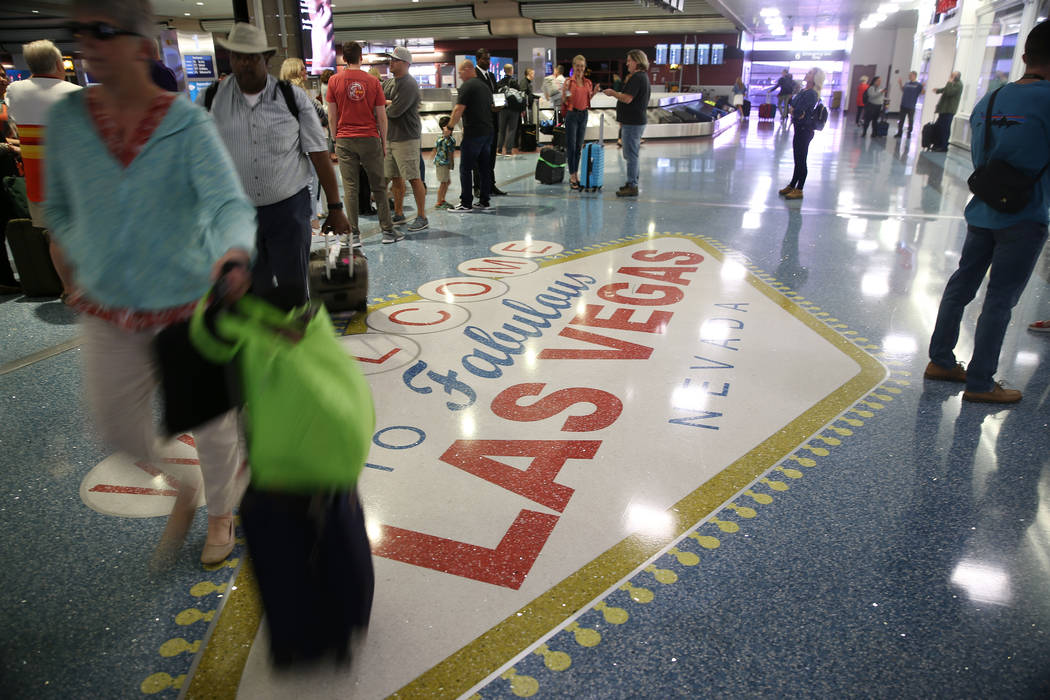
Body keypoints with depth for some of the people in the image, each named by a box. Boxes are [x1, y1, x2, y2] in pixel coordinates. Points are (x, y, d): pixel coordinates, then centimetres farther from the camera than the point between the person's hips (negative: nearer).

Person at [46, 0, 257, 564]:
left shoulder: (187, 124, -14)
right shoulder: (65, 119, -3)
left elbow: (230, 203, -27)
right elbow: (58, 207, 11)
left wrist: (234, 251, -48)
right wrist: (82, 263, -4)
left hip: (188, 306, -3)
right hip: (107, 312, 4)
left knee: (209, 421, 12)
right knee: (118, 424, 14)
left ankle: (220, 511, 43)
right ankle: (182, 490, 46)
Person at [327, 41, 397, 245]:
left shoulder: (334, 81, 1)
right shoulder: (372, 81, 0)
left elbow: (332, 116, 2)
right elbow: (381, 117, 1)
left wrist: (335, 140, 12)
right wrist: (384, 142, 10)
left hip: (345, 140, 0)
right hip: (370, 139, 0)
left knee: (350, 189, 2)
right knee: (378, 186, 7)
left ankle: (354, 234, 4)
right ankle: (388, 230, 9)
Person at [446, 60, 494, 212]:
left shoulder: (467, 86, -9)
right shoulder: (485, 85, 17)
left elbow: (459, 110, -15)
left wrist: (450, 127, -3)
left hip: (473, 133, -8)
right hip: (488, 131, 8)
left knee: (466, 168, -3)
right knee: (484, 167, 11)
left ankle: (466, 203, -3)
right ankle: (484, 201, 14)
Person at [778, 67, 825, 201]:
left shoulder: (811, 94, -18)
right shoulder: (803, 91, 10)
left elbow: (797, 112, -24)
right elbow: (791, 104, 12)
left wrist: (794, 111, -3)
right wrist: (796, 112, -8)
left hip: (805, 130, -9)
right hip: (799, 129, 9)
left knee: (801, 161, -2)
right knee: (798, 160, 17)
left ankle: (799, 190, 6)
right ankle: (792, 186, 27)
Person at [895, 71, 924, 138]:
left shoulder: (918, 85, -4)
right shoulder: (907, 83, 10)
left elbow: (922, 92, -7)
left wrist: (923, 87, -24)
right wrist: (900, 84, 17)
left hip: (911, 106, -5)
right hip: (903, 105, 5)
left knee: (910, 120, 6)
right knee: (901, 119, 9)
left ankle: (909, 133, 17)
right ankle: (899, 133, 18)